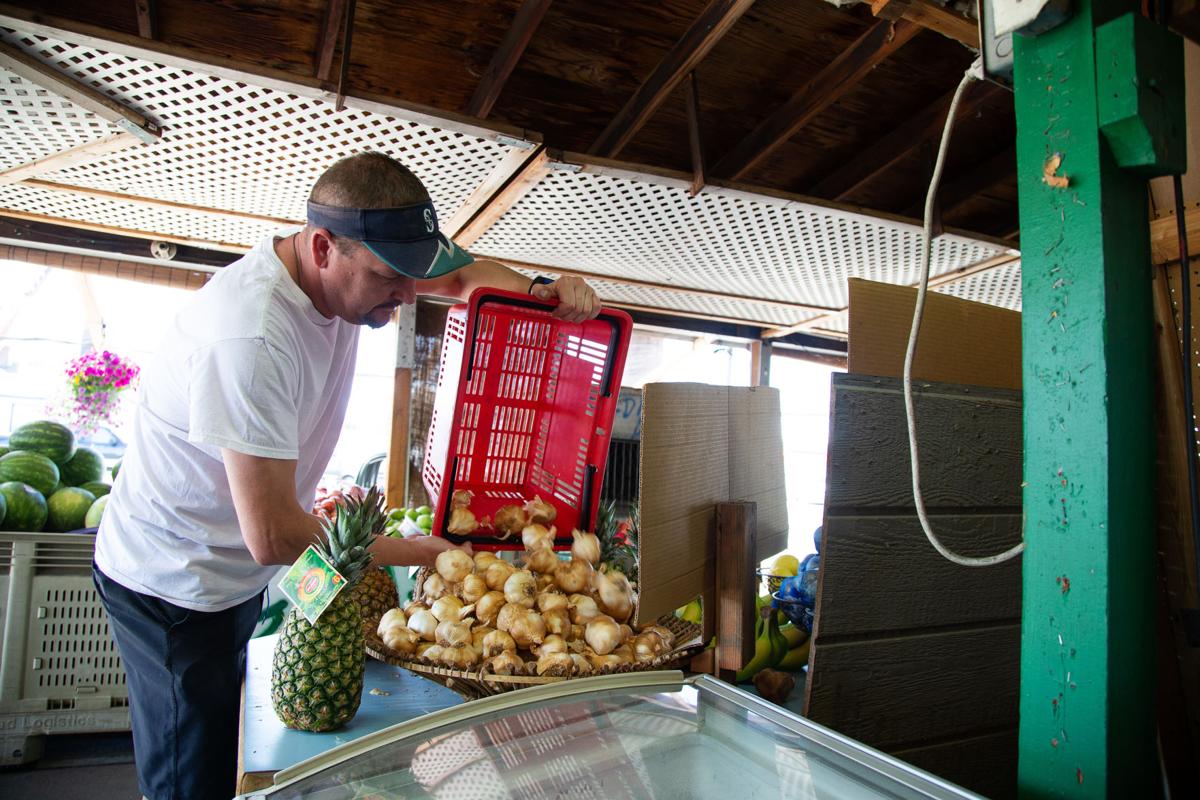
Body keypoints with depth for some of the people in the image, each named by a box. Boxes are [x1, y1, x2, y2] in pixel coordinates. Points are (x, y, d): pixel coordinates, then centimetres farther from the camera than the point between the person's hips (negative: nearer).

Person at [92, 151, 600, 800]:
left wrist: (540, 293, -14)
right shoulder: (252, 337, -34)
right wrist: (416, 550, -20)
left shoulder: (347, 263, -9)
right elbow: (273, 536, -31)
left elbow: (461, 276, 7)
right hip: (175, 588, -8)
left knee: (238, 747, 21)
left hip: (239, 572, 8)